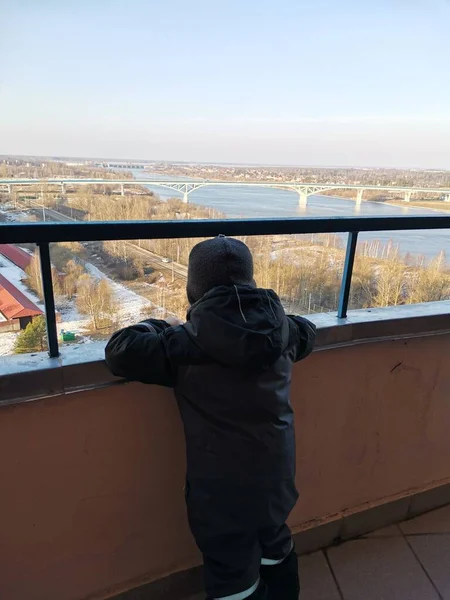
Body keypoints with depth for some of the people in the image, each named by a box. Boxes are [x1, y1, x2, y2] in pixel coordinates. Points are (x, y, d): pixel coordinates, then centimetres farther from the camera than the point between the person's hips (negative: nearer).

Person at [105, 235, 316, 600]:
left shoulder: (186, 342, -21)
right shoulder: (280, 328, -7)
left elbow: (120, 352, -16)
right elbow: (307, 332, 14)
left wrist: (159, 328, 0)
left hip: (223, 482, -5)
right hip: (276, 470, 5)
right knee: (275, 546, 31)